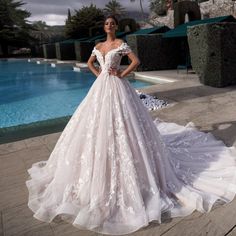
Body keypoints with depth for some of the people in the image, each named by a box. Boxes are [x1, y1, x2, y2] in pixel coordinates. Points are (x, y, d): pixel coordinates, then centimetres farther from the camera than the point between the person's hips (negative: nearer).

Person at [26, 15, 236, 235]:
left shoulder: (120, 44, -2)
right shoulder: (98, 46, 15)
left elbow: (136, 60, -8)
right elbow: (90, 62, 27)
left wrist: (122, 74, -11)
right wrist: (98, 74, 11)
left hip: (116, 87, -6)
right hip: (100, 87, 7)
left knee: (118, 123, -7)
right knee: (98, 124, 10)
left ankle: (122, 174, 7)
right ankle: (100, 164, 29)